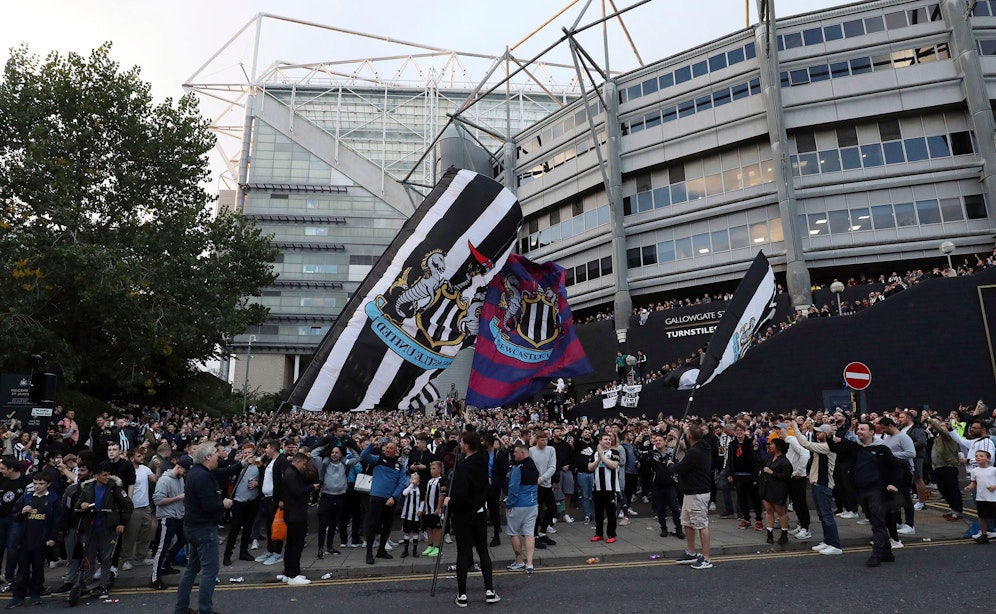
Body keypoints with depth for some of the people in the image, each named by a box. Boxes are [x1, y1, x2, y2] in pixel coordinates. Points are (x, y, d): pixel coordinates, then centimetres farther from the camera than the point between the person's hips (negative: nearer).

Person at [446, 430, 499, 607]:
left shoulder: (463, 467, -25)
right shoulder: (483, 461, -5)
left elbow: (460, 496, -28)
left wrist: (449, 503, -8)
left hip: (463, 515, -6)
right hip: (480, 512, 6)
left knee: (463, 554, 4)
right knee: (483, 551, 14)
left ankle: (462, 595, 12)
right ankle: (489, 591, 16)